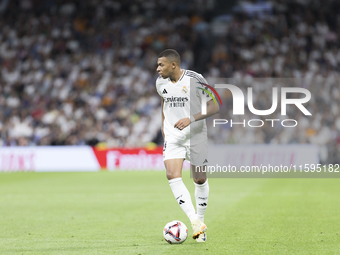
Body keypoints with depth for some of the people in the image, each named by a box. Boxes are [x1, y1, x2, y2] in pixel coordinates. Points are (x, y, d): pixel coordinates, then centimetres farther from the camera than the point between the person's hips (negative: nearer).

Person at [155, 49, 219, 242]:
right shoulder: (161, 83, 1)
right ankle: (195, 222, -20)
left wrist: (191, 119, -26)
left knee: (200, 179, 6)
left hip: (196, 136, -3)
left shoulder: (195, 80, -16)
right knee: (173, 176, -17)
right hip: (173, 136, 3)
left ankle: (200, 220, 26)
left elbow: (214, 107, -15)